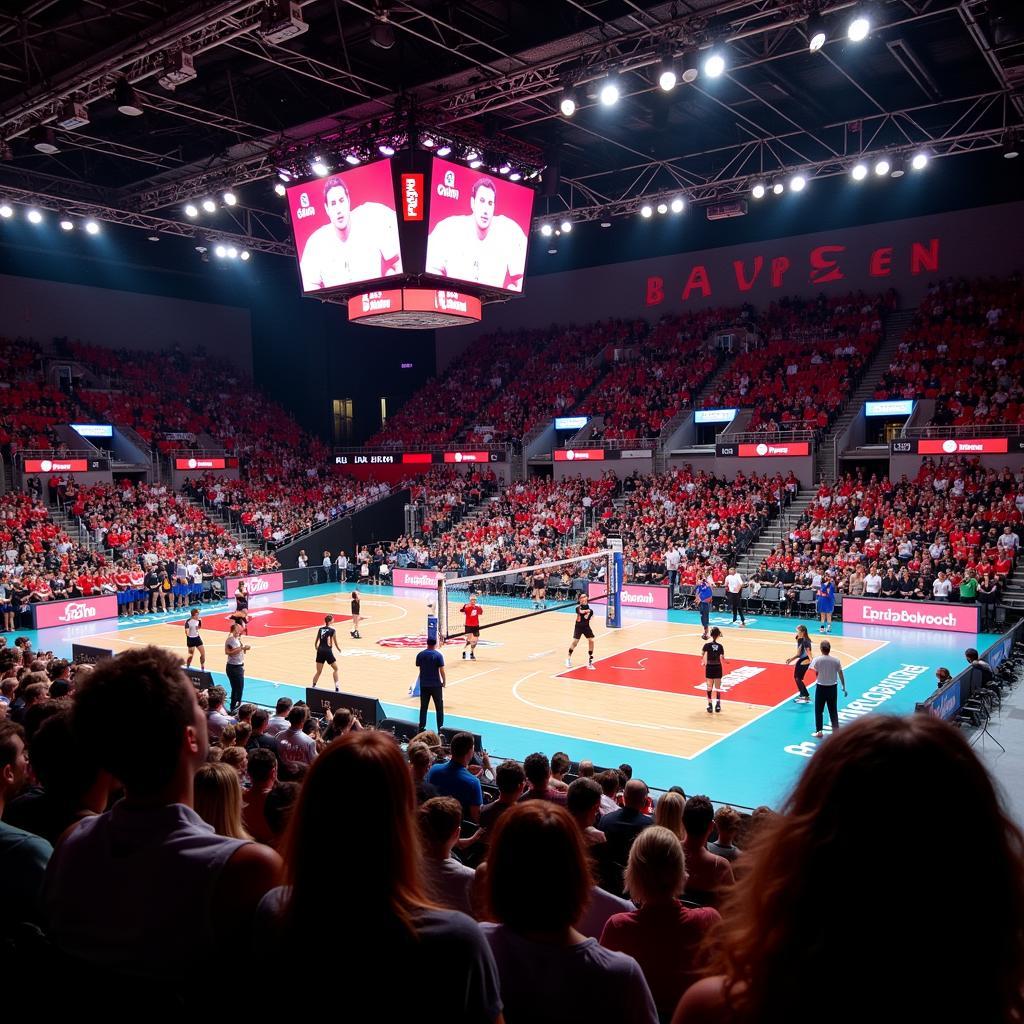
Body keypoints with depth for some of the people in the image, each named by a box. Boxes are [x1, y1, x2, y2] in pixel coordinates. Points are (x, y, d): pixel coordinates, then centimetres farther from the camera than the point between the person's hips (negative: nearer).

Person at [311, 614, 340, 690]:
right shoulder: (333, 630, -7)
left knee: (318, 671, 12)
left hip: (320, 651, 4)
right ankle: (336, 686, 8)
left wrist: (316, 647, 34)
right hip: (328, 651, -4)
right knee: (335, 669, 14)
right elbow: (335, 642, -3)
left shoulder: (320, 629, 7)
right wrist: (338, 648, 16)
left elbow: (316, 641, 13)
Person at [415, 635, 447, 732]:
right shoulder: (438, 655, -11)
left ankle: (421, 728, 15)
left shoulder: (420, 654, 1)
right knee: (439, 708, 6)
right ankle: (440, 729, 6)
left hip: (424, 685, 4)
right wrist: (444, 682, 1)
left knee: (423, 707, 12)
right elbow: (442, 670, -11)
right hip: (436, 685, -3)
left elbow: (419, 668, 6)